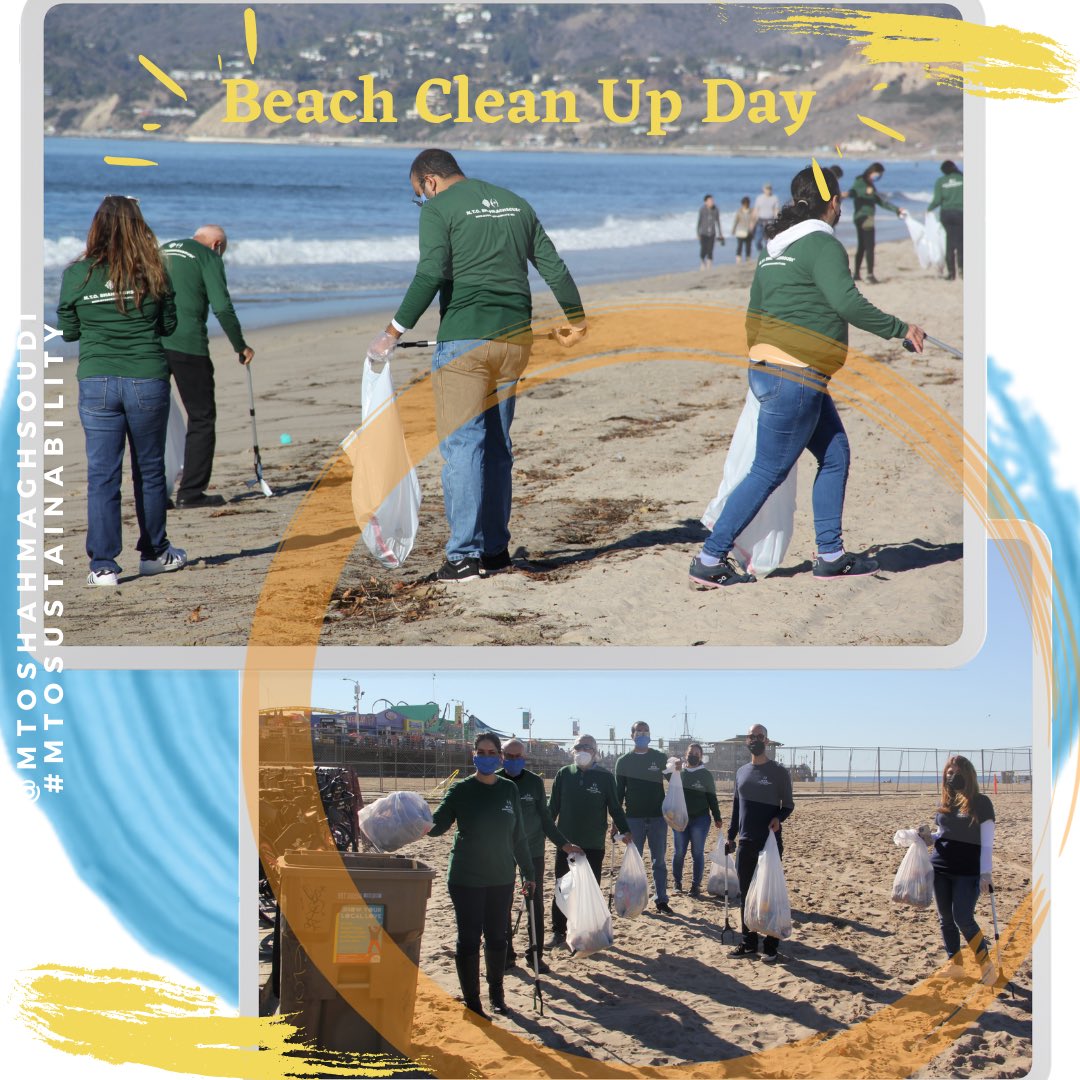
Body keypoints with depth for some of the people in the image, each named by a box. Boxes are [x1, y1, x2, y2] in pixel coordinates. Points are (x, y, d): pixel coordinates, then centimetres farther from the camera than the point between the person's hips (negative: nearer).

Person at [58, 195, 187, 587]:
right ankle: (154, 553, 27)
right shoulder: (153, 273, -4)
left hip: (96, 382, 0)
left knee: (101, 474, 3)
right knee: (150, 470, 14)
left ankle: (103, 565, 0)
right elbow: (169, 325, 5)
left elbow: (68, 331, 5)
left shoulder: (77, 275, -3)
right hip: (147, 379, 0)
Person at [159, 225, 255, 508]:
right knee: (201, 418, 4)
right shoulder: (208, 257, 3)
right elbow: (222, 307, -6)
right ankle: (191, 492, 0)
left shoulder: (163, 251, 22)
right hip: (187, 344, -6)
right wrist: (240, 346, 4)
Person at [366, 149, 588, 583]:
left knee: (461, 444, -4)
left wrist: (395, 330, -13)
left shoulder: (439, 208, -2)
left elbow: (431, 274, -15)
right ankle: (496, 547, 17)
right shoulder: (516, 204, 17)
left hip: (464, 337, -6)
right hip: (514, 336, 6)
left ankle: (465, 555, -6)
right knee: (497, 444, 15)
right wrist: (575, 319, 31)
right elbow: (554, 267, 18)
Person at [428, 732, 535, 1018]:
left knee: (497, 937, 10)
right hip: (466, 879, -3)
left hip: (501, 878, 3)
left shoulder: (509, 789, 4)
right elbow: (437, 824, -14)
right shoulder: (461, 790, -6)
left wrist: (527, 873, 12)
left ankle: (496, 992, 28)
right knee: (469, 938, -1)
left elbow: (518, 835, 10)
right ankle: (472, 1002, 9)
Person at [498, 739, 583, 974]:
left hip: (533, 850, 1)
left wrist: (564, 844, -2)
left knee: (535, 902, 5)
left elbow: (545, 818, 5)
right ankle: (507, 953, 17)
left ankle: (535, 954, 14)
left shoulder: (535, 782, -1)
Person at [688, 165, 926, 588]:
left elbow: (755, 312, 21)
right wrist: (900, 329, -14)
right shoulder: (822, 244, -12)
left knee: (836, 455, 16)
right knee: (768, 473, -4)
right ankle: (710, 560, -1)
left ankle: (830, 555, 19)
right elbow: (847, 303, -24)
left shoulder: (776, 248, 16)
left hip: (767, 370, 10)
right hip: (795, 378, -10)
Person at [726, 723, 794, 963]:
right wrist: (730, 837, 13)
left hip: (770, 842, -5)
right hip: (746, 843, 5)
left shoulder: (779, 772, -1)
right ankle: (749, 943, 16)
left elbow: (788, 805, 0)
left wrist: (779, 818, -20)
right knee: (746, 894, 8)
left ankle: (771, 946, 3)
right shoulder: (741, 772, 13)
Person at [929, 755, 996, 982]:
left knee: (963, 919, -12)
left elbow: (987, 841, -6)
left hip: (968, 871, -6)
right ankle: (955, 965, 17)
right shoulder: (945, 804, 11)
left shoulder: (980, 803, -4)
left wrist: (986, 872, -13)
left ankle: (985, 962, 3)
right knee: (946, 919, 7)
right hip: (940, 868, 6)